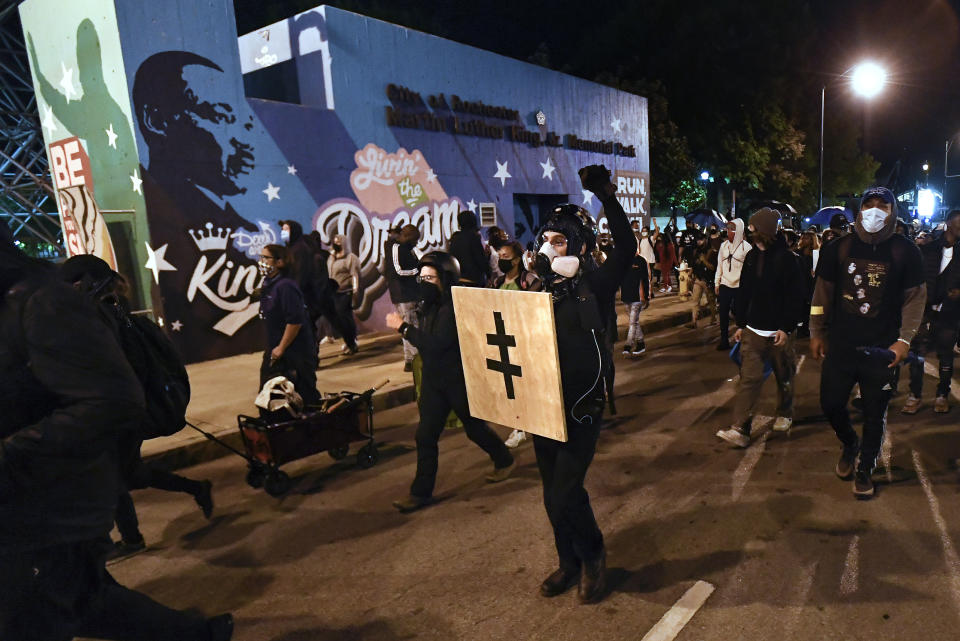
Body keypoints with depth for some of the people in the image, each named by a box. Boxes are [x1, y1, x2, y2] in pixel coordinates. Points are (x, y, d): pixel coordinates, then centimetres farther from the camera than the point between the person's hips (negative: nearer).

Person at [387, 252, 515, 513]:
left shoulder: (455, 307, -23)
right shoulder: (430, 305, 4)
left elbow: (436, 343, -30)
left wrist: (403, 327, -25)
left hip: (459, 379, -7)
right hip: (434, 379, 7)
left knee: (475, 428, 12)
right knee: (425, 435, 6)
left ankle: (504, 460, 40)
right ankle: (421, 492, 16)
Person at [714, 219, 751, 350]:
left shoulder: (746, 246, -5)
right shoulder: (724, 245, 8)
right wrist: (717, 283, 9)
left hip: (740, 286, -4)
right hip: (725, 285, 4)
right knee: (723, 314, 6)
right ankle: (724, 341, 17)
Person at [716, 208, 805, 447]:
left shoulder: (787, 258, -8)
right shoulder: (751, 256, 7)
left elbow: (795, 297, -11)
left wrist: (787, 328, -15)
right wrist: (741, 324, 11)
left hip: (779, 331, -3)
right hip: (753, 330, 3)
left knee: (784, 376, 14)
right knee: (749, 378, -5)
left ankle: (784, 414, 38)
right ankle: (740, 429, -8)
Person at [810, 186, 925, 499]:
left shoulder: (905, 251, -3)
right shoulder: (838, 248, 0)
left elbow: (915, 297, 1)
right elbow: (823, 292, 5)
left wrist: (904, 339, -6)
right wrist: (816, 333, 5)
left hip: (882, 350, -1)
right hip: (840, 345, 1)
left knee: (875, 415, 8)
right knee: (831, 403, 7)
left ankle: (864, 468, 27)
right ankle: (849, 443, 38)